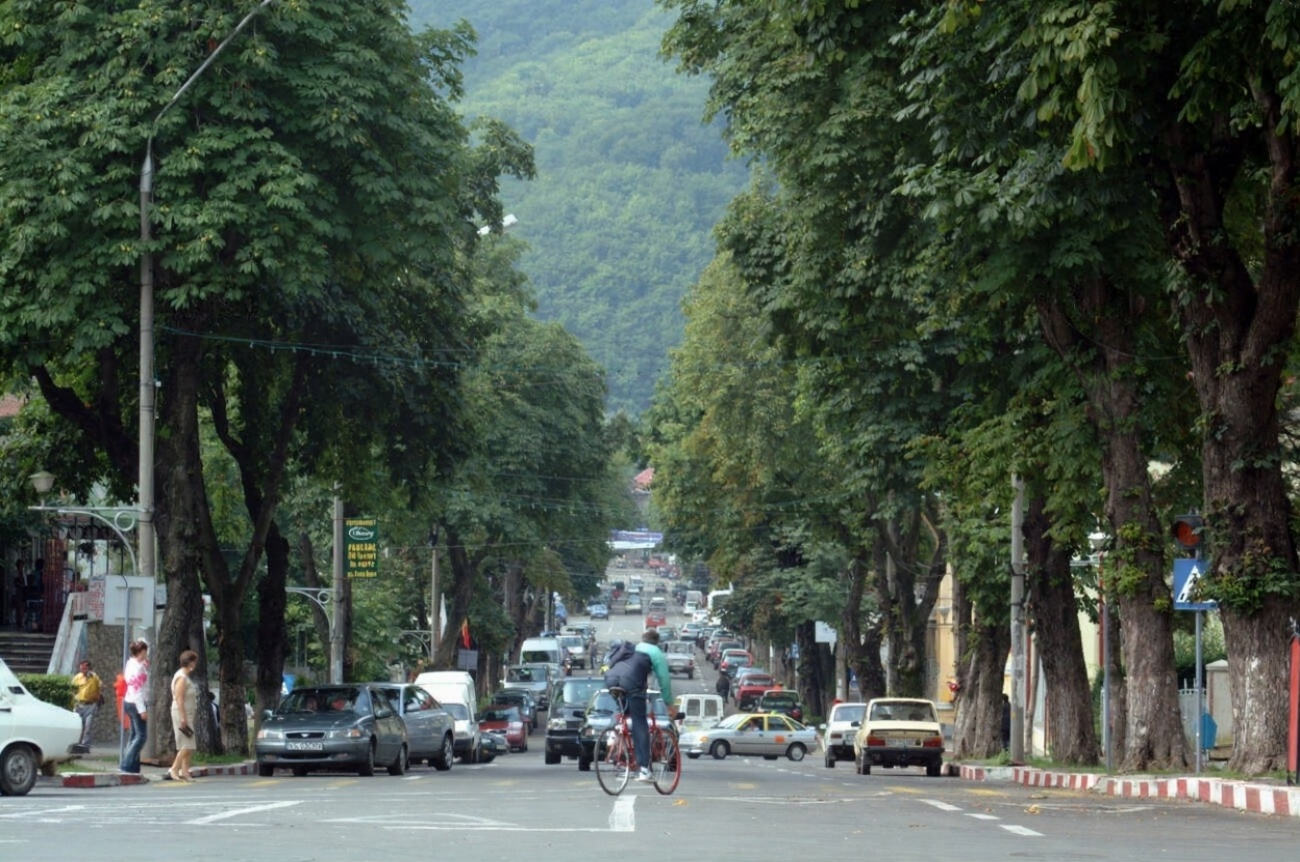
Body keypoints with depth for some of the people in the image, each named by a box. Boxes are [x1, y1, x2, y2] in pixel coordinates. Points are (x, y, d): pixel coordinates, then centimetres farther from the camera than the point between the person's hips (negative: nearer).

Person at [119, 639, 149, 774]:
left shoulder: (131, 664, 12)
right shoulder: (138, 666, -17)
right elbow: (137, 689, -21)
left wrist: (146, 666, 12)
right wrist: (142, 710, -23)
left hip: (130, 702, 10)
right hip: (137, 704, -10)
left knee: (135, 735, 12)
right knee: (141, 735, -8)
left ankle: (132, 767, 12)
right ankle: (127, 765, -13)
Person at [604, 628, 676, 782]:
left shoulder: (631, 648, 38)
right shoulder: (656, 653, 23)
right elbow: (664, 680, 19)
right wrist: (670, 705, 29)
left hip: (611, 679, 5)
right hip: (631, 683, -5)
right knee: (640, 725, -2)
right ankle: (644, 770, -9)